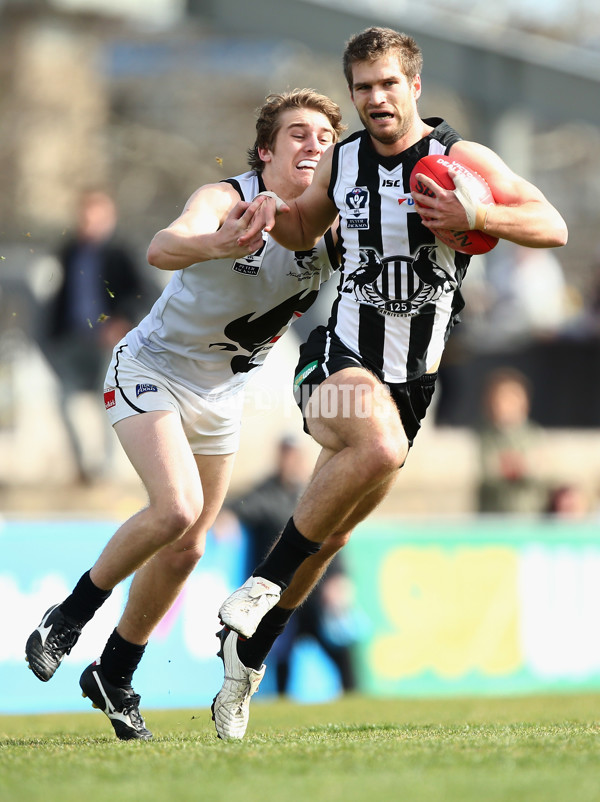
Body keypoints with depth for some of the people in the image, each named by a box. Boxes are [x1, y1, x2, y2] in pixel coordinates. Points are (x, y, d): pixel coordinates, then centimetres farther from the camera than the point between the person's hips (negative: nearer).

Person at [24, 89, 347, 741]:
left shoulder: (331, 228, -10)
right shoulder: (227, 199, -25)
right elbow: (161, 249, -43)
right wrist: (216, 246, -66)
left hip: (222, 394, 6)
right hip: (152, 368, -6)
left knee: (186, 548, 8)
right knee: (177, 508, -26)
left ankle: (114, 675, 27)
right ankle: (70, 616, -3)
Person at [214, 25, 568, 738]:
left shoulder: (461, 160, -5)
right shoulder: (342, 161, 5)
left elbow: (554, 229, -7)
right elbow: (304, 231, 25)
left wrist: (476, 216, -24)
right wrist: (274, 208, 2)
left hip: (412, 379, 1)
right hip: (338, 359, -1)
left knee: (324, 538, 9)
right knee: (380, 447, -36)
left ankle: (245, 670, 25)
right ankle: (263, 581, -25)